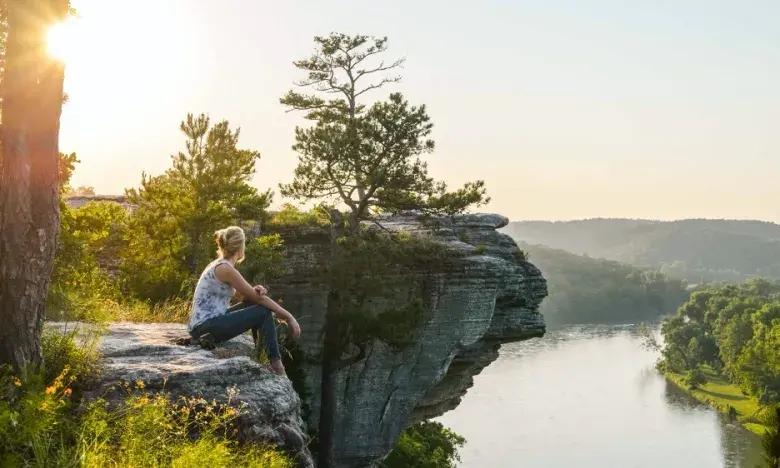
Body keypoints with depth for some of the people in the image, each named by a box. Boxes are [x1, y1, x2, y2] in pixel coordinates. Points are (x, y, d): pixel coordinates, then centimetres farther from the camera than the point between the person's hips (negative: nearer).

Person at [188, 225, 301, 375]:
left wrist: (256, 290, -5)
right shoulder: (225, 268, -16)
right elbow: (258, 298, -14)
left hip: (202, 325, 10)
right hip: (206, 327, -10)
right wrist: (289, 317, -8)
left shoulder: (219, 264, 13)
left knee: (254, 304, 15)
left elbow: (249, 294, 19)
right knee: (264, 311, -7)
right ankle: (276, 364, -1)